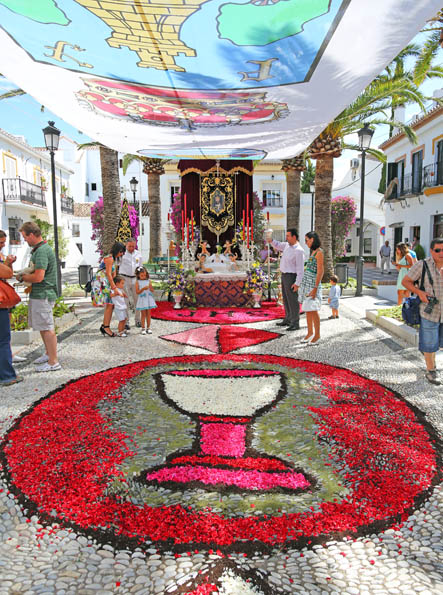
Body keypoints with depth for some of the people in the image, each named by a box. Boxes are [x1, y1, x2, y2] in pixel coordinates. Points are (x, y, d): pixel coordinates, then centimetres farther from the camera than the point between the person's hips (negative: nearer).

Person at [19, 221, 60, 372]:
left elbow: (38, 277, -24)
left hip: (42, 295, -10)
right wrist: (26, 275, 9)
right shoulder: (39, 249, 15)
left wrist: (24, 277, -8)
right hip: (38, 294, 10)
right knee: (42, 327, 20)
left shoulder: (42, 251, -18)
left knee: (47, 328, -4)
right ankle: (48, 354, 34)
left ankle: (53, 362, 3)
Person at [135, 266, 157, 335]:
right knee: (143, 314, 1)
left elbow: (153, 291, 5)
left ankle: (148, 328, 14)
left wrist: (150, 288, -15)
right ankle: (143, 328, 8)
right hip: (142, 299, -3)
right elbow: (137, 292, -7)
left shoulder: (148, 281, 5)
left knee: (148, 314, 6)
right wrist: (143, 289, -20)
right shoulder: (138, 282, -2)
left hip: (149, 299, 3)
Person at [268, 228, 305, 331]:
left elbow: (300, 268, -21)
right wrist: (271, 241, 4)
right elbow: (278, 245, 26)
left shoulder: (298, 251, -20)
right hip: (284, 276, 9)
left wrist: (297, 283, -24)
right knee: (286, 299, 16)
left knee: (293, 300, -6)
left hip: (291, 277, -9)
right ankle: (288, 320, 26)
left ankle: (295, 323, -2)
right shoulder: (288, 245, 7)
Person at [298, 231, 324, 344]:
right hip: (306, 283, 9)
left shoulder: (319, 252, -12)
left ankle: (317, 335, 2)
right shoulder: (313, 251, 15)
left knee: (313, 310, -7)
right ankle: (310, 332, 20)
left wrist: (315, 288, -20)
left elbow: (320, 271, -17)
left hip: (313, 284, -9)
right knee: (307, 310, 11)